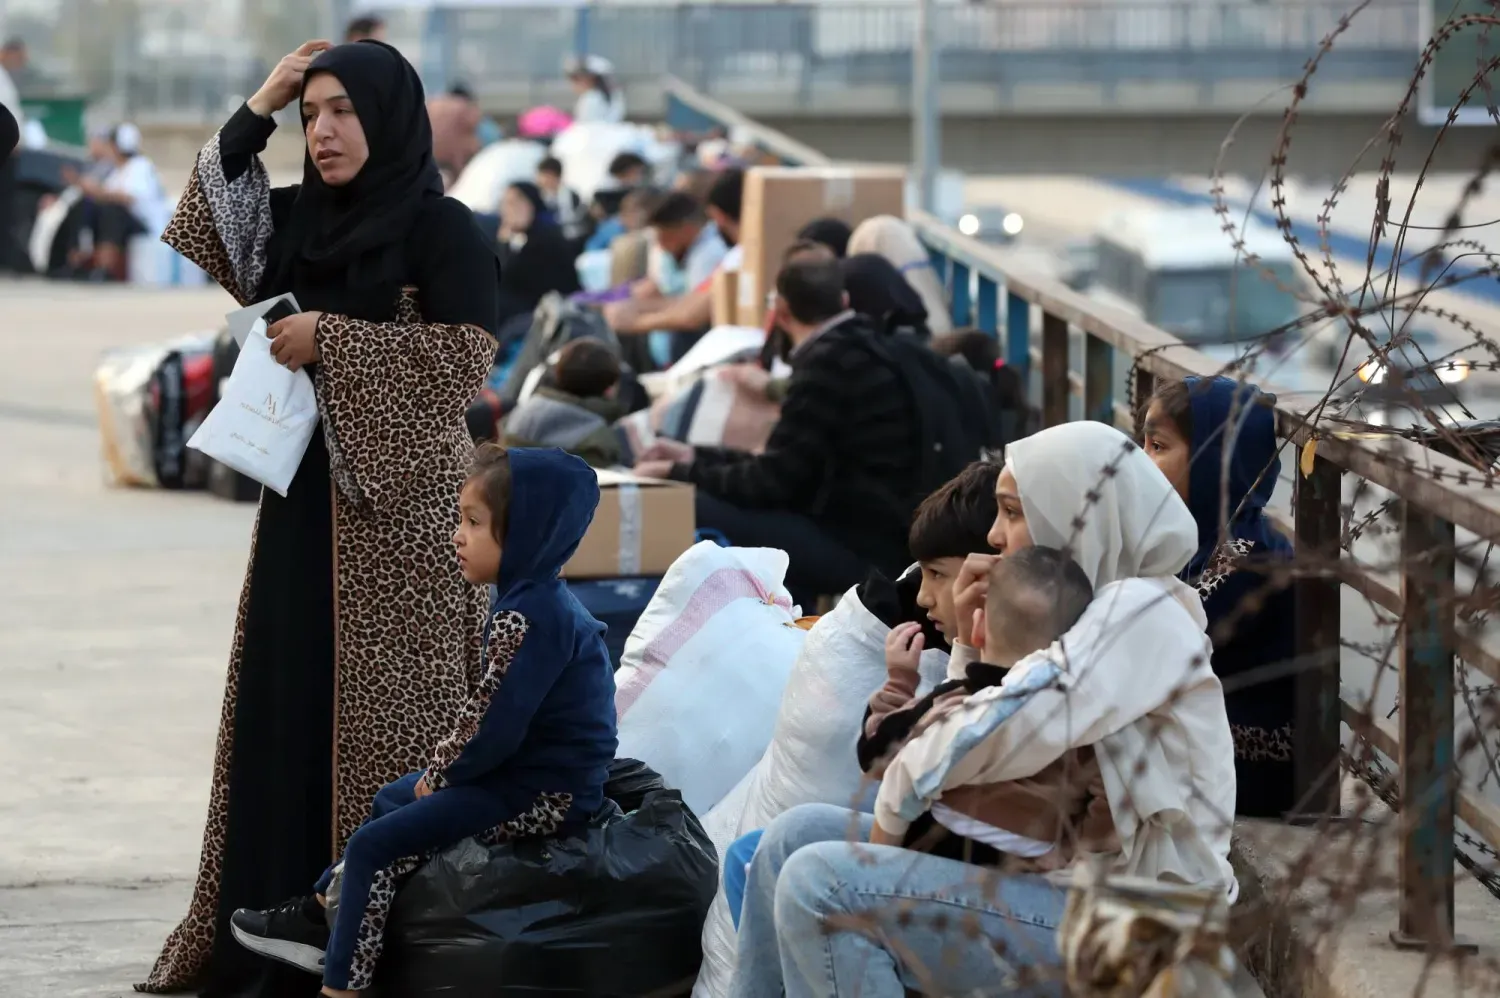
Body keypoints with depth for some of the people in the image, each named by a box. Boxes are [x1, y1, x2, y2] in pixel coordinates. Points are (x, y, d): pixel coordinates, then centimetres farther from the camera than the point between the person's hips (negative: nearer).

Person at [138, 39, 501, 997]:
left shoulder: (442, 228, -8)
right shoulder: (306, 217, 11)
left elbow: (467, 352, -16)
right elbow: (214, 249, 7)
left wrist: (330, 340, -16)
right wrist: (253, 117, 1)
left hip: (400, 498, -7)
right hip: (308, 491, 7)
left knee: (386, 706, -5)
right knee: (287, 698, 7)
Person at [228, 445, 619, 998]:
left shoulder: (529, 620, -23)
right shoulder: (538, 600, 10)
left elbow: (493, 725, -25)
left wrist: (441, 774, -9)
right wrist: (444, 767, 6)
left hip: (540, 795, -11)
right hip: (531, 770, 11)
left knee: (374, 845, -11)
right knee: (391, 801, 26)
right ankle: (319, 916, 30)